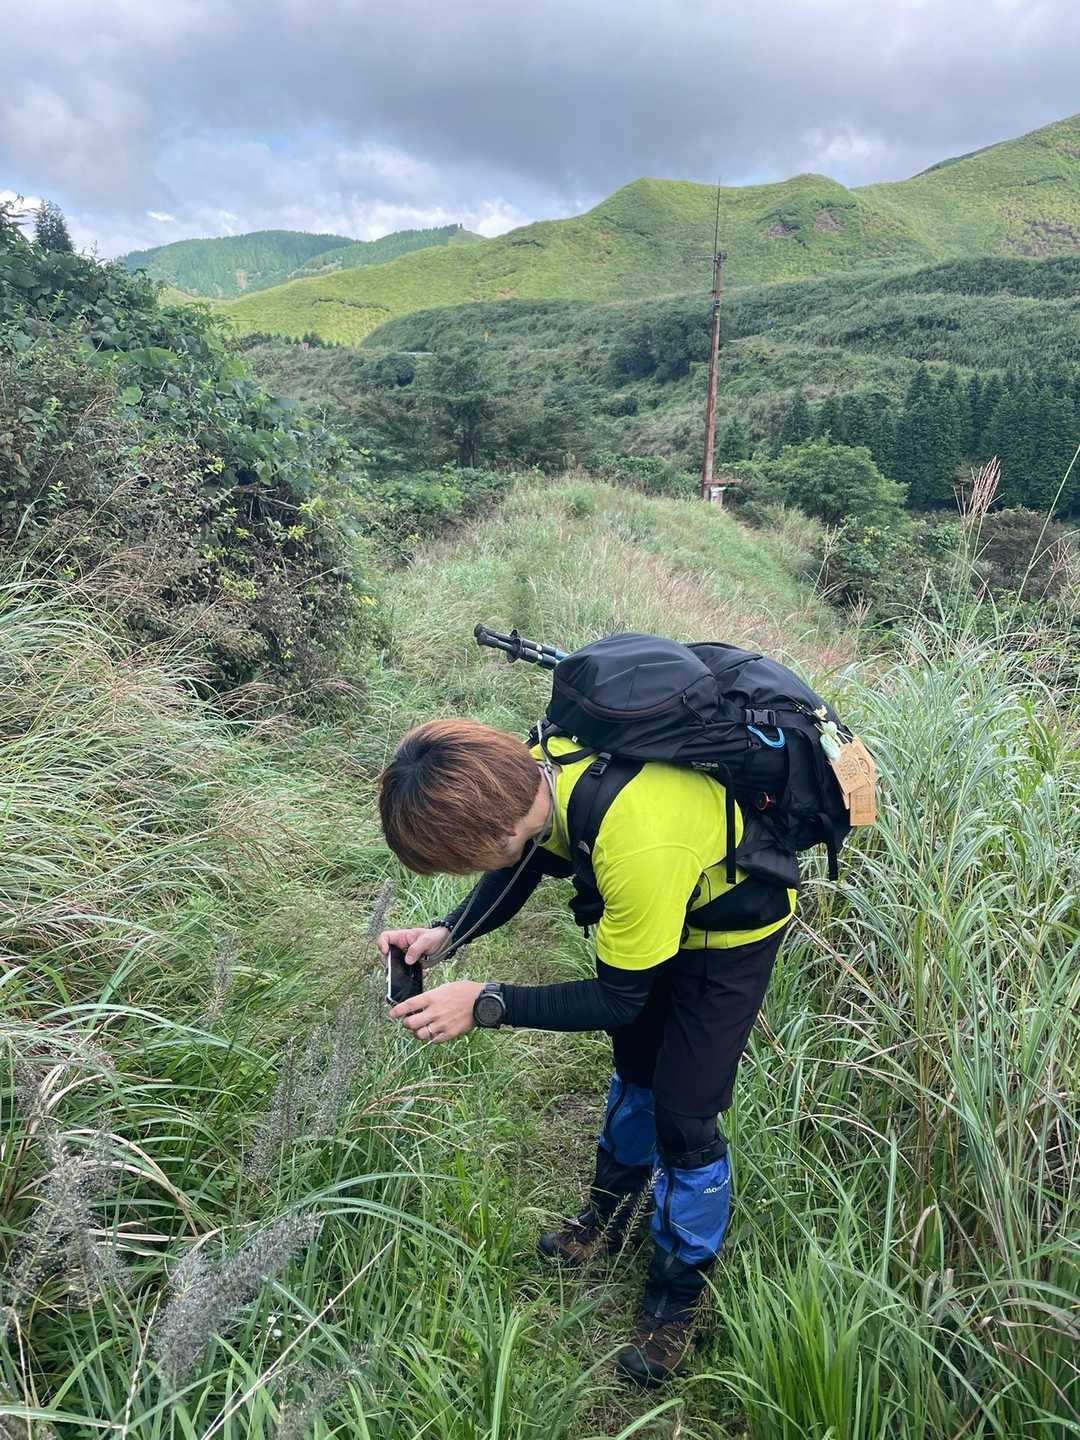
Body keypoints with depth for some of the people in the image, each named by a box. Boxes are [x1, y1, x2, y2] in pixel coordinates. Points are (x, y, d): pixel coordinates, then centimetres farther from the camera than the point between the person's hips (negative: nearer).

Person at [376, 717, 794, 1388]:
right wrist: (447, 932, -17)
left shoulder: (636, 846, -45)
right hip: (653, 906, 7)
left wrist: (487, 1004, -27)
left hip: (733, 925, -7)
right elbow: (520, 864, -2)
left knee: (684, 1115, -1)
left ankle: (680, 1291, 25)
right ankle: (615, 1213, 46)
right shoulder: (533, 765, -24)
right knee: (634, 1069, 22)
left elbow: (619, 999, -28)